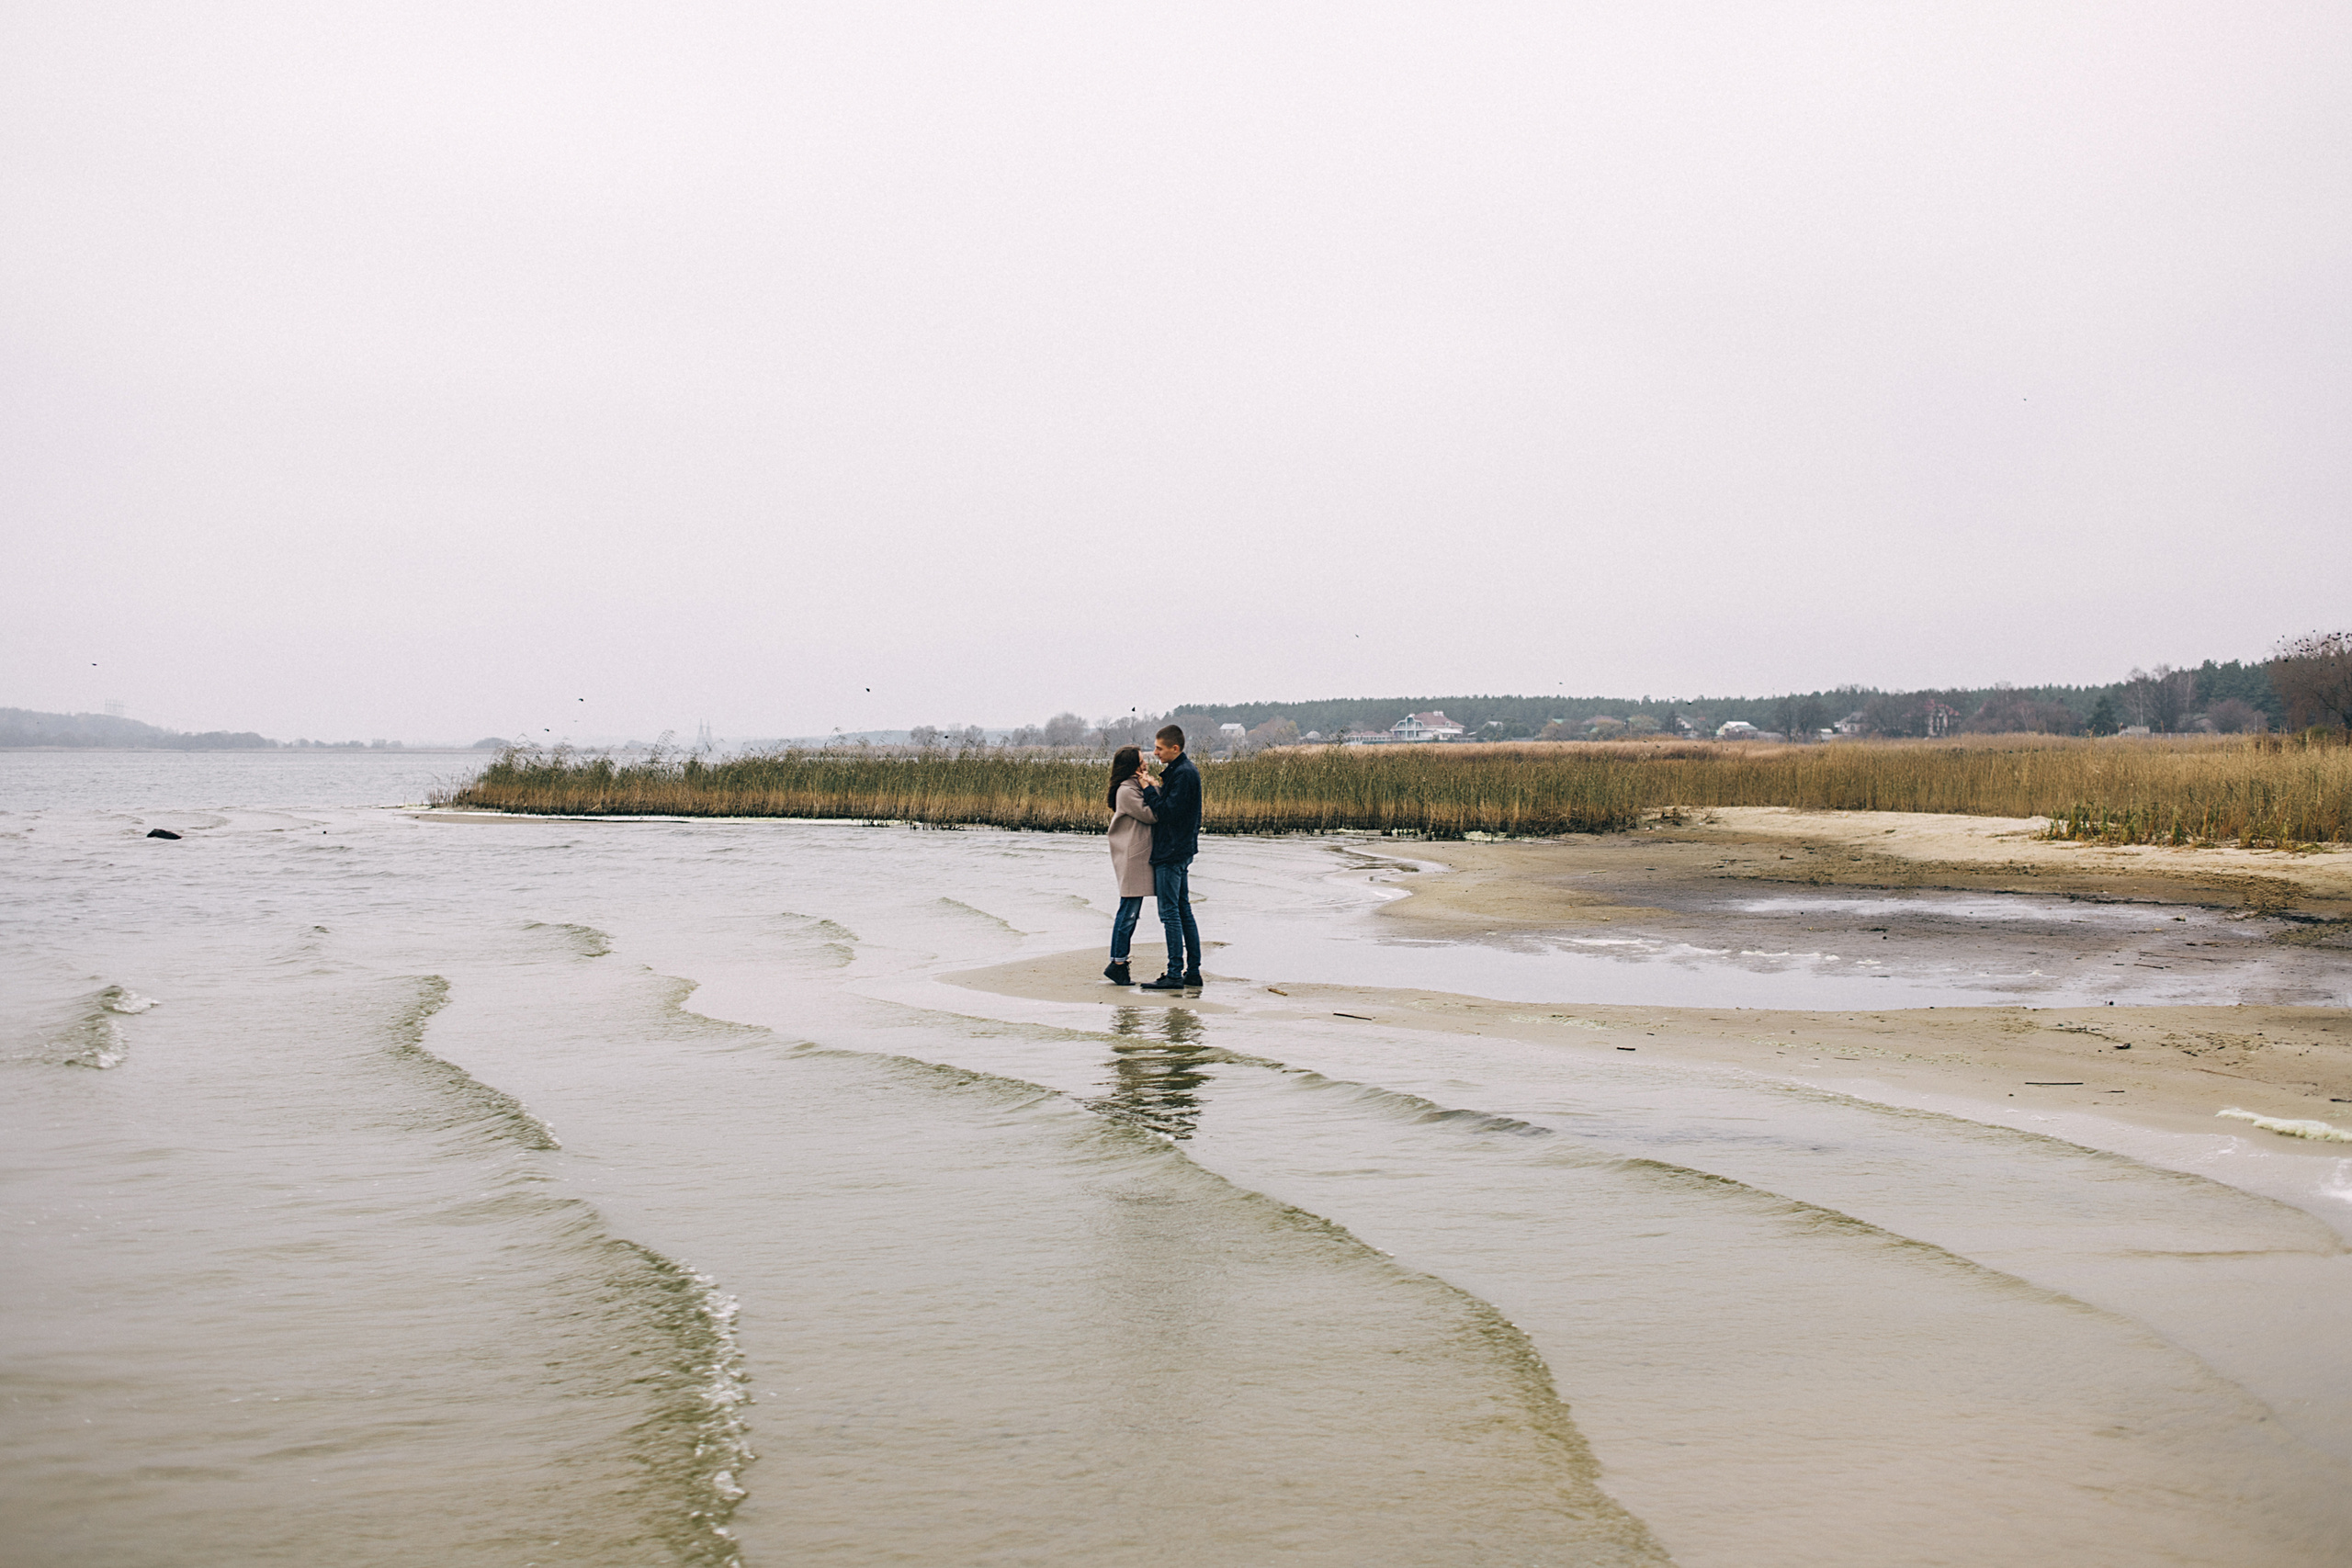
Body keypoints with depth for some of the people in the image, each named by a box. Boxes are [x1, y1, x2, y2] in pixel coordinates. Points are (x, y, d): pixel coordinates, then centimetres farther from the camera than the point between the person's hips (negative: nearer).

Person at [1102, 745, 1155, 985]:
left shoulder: (1135, 787, 18)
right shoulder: (1126, 791, -13)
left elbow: (1157, 811, 15)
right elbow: (1150, 815, -16)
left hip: (1140, 858, 10)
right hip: (1132, 859, -10)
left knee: (1129, 914, 10)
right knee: (1128, 913, -8)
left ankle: (1118, 964, 12)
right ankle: (1117, 964, -3)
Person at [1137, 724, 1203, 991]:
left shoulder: (1183, 774, -17)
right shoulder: (1181, 770, 15)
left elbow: (1167, 812, -21)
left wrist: (1149, 789, -14)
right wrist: (1156, 787, 8)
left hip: (1172, 853, -11)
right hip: (1180, 850, 11)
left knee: (1170, 912, -8)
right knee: (1183, 911, 11)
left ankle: (1175, 975, -7)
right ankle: (1193, 972, 13)